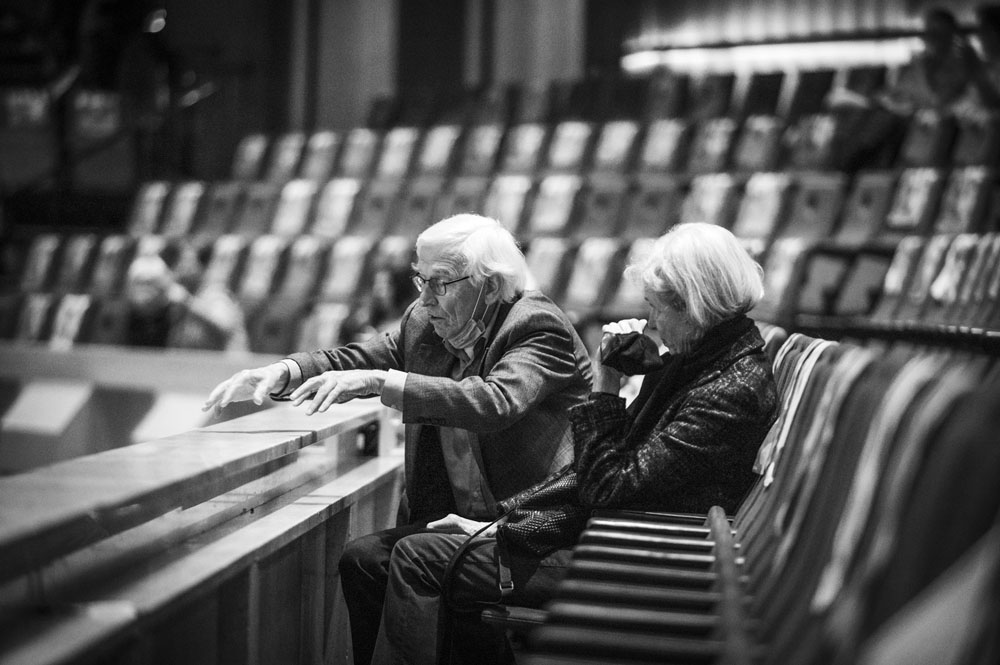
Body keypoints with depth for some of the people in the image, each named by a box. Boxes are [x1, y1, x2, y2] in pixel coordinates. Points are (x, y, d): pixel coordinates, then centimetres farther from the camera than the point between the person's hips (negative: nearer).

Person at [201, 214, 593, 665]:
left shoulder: (540, 330, -12)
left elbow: (494, 402, -29)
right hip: (441, 518, 7)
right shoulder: (425, 322, 11)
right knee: (362, 558, -18)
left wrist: (378, 381, -32)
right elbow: (355, 357, 15)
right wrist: (284, 371, -6)